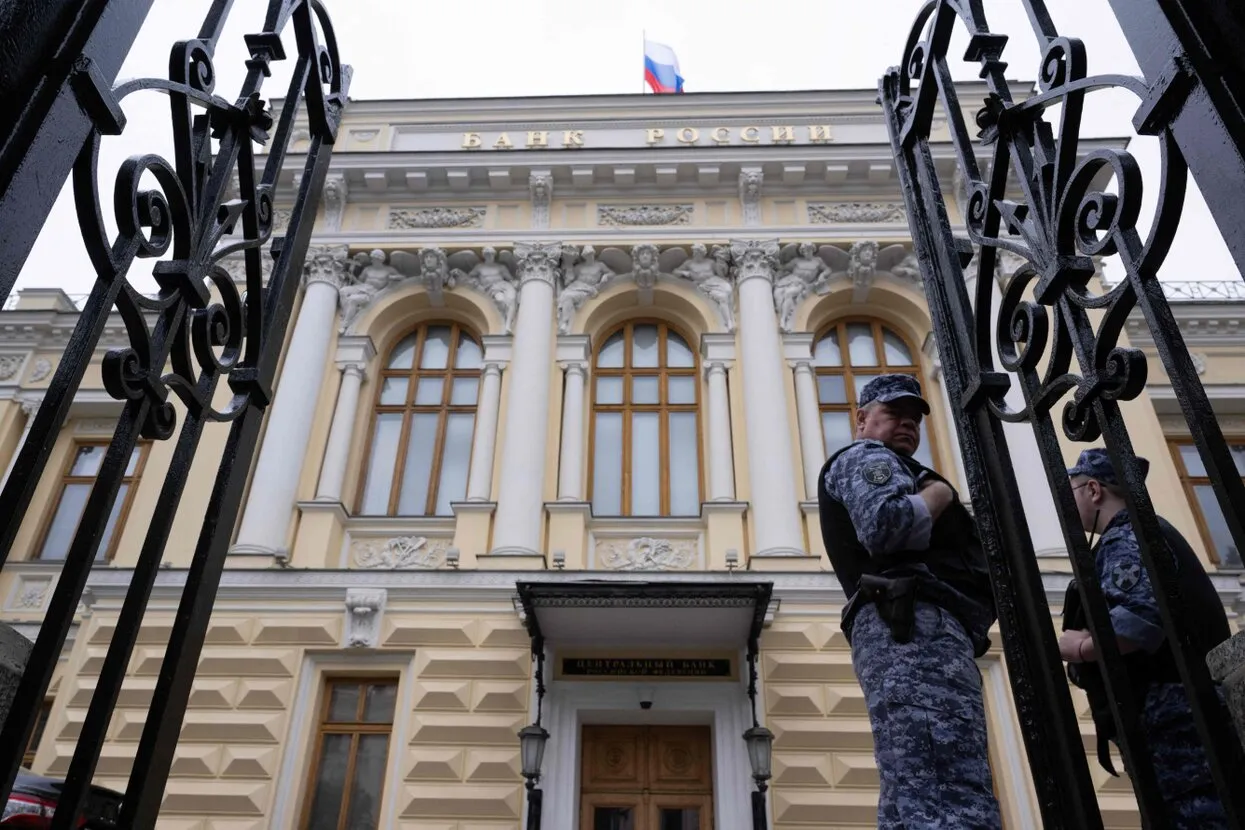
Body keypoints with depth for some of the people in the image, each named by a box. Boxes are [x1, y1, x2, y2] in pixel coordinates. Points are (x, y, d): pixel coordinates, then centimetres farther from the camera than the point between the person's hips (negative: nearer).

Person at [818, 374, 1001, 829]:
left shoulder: (889, 472, 38)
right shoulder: (864, 457, 8)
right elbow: (886, 525, -14)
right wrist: (939, 494, 3)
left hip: (910, 636, 10)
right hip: (916, 628, -10)